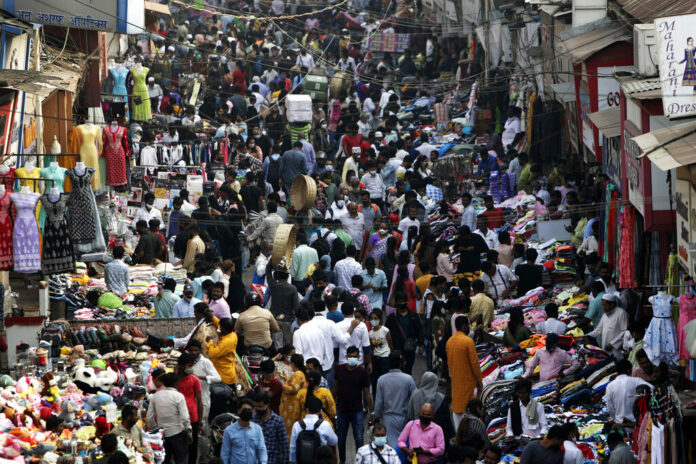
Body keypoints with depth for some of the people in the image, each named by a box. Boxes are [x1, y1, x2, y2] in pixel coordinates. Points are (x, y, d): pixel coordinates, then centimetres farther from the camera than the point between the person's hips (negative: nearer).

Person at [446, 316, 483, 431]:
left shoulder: (449, 341, 5)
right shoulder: (468, 341, -17)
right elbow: (474, 362, -15)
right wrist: (479, 380, -7)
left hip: (455, 381, 7)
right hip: (468, 381, -7)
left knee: (456, 408, 11)